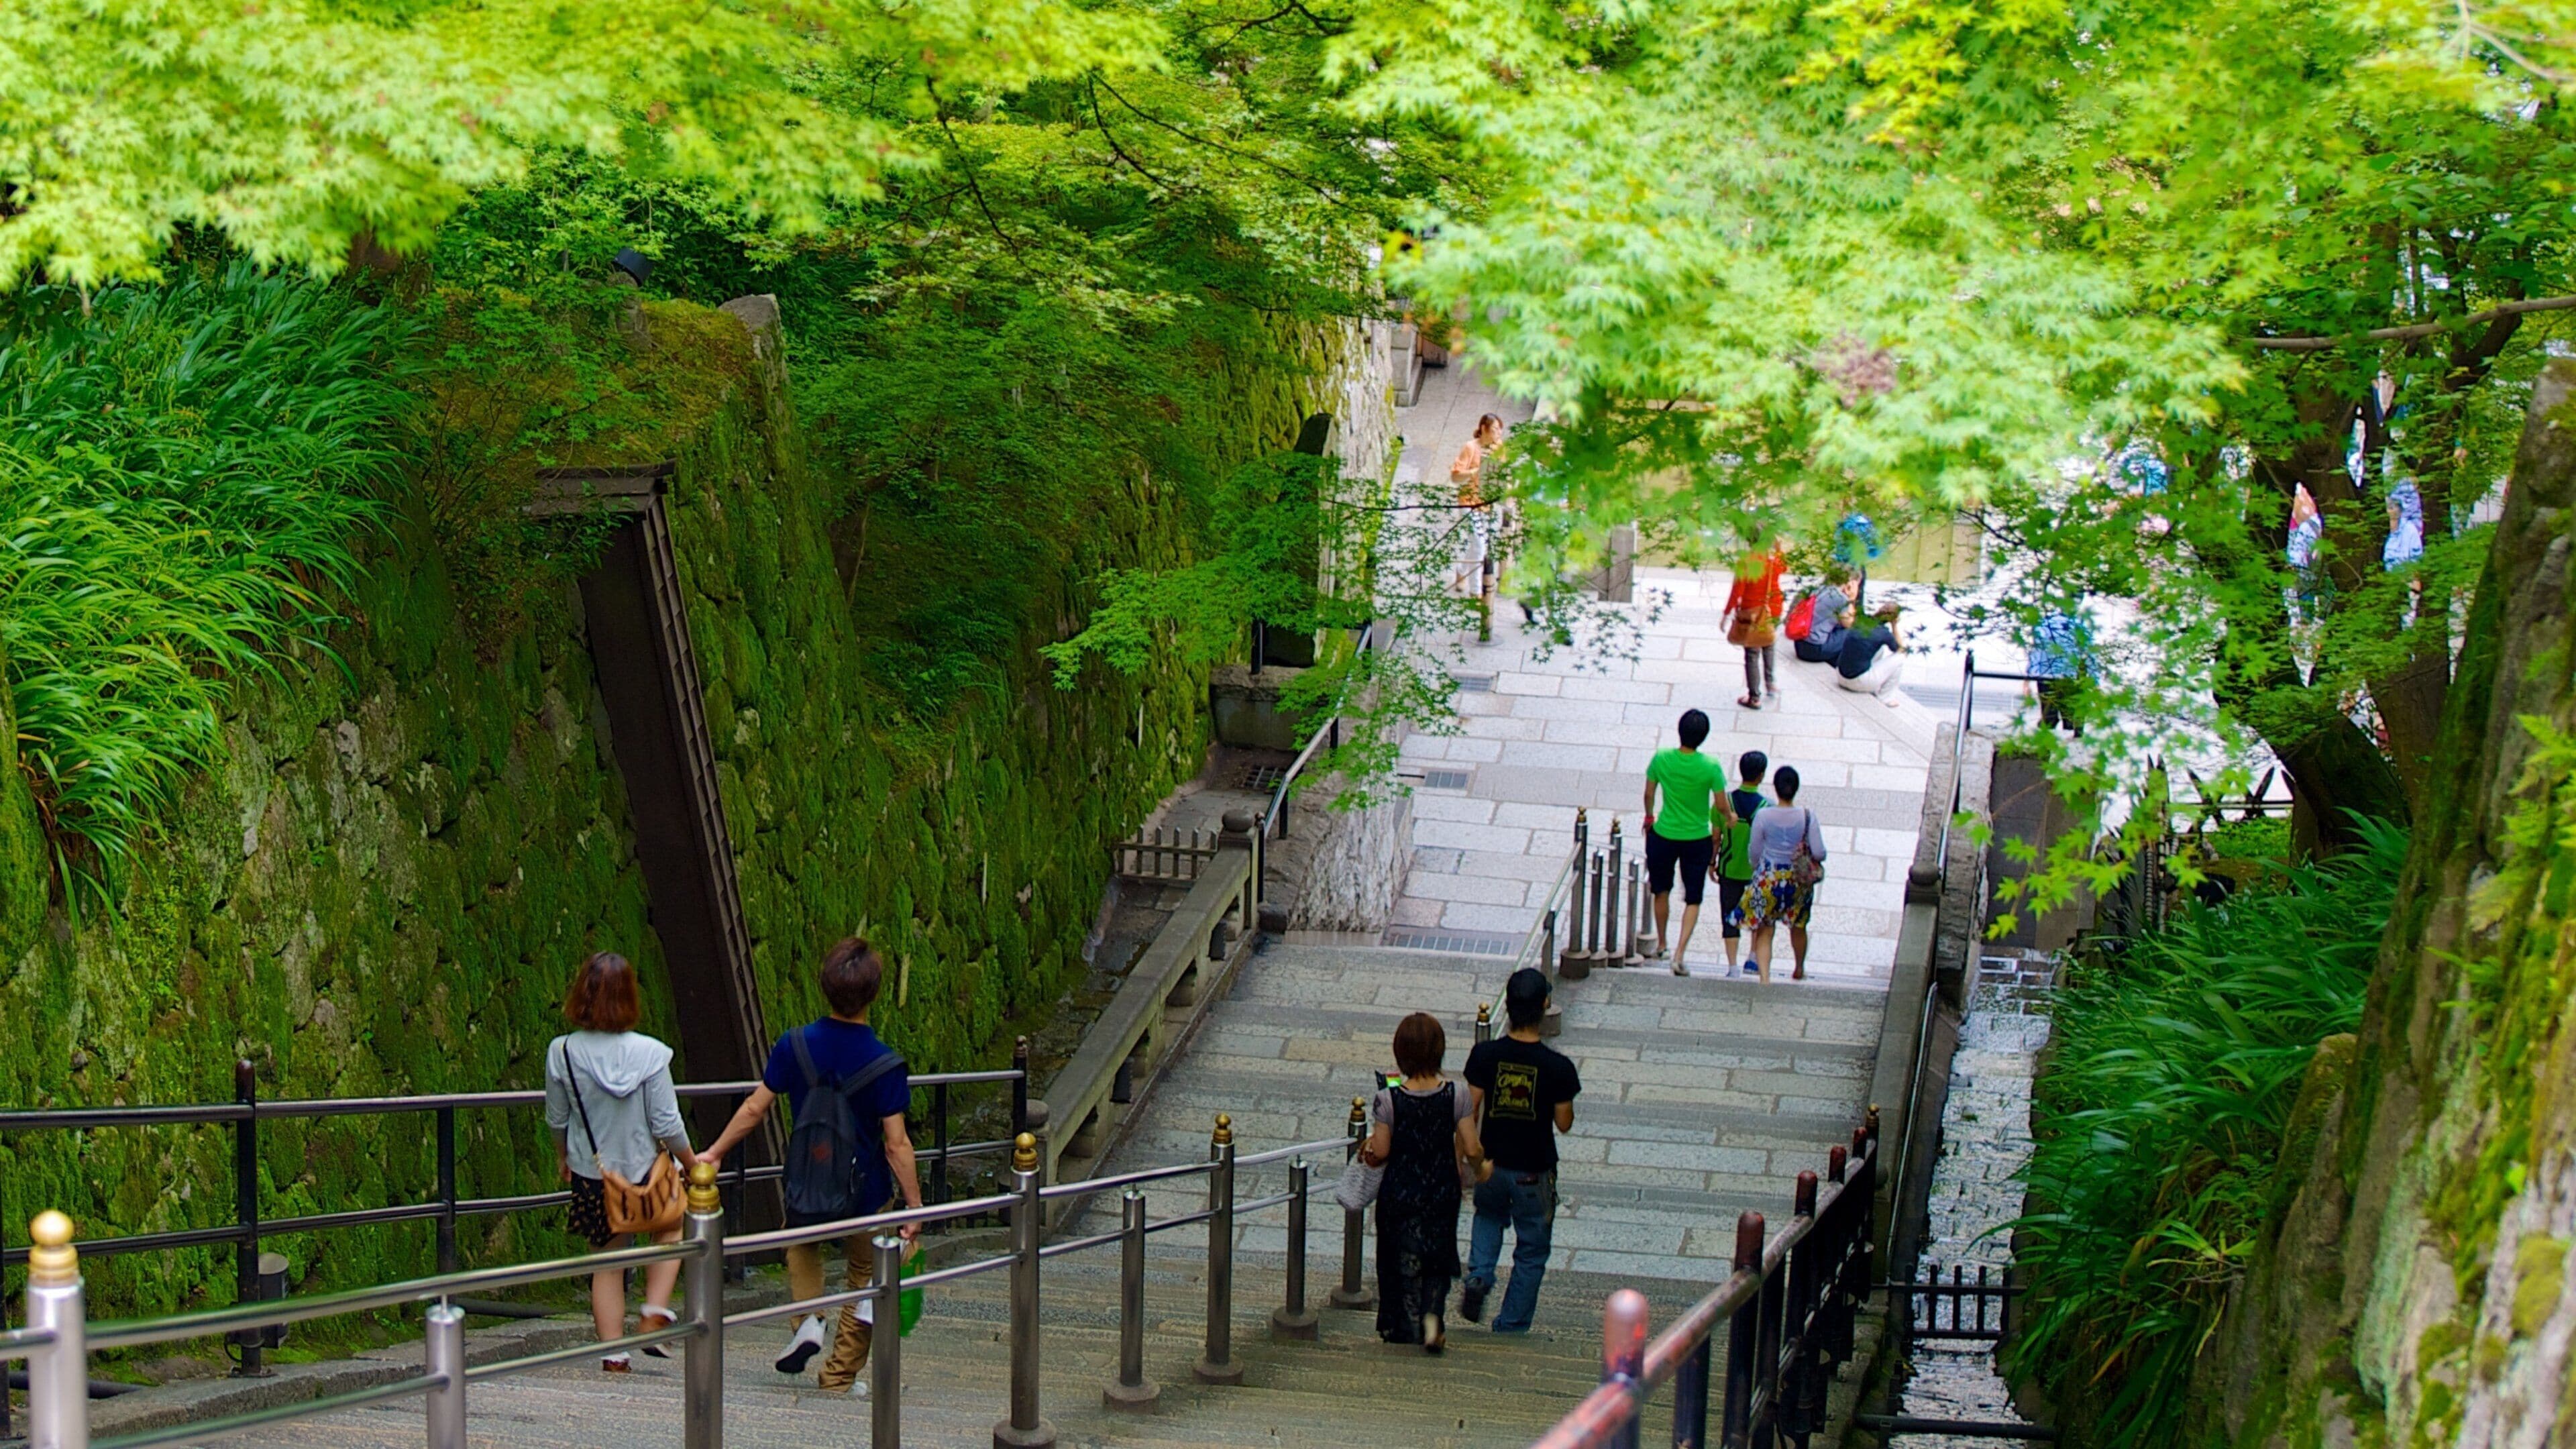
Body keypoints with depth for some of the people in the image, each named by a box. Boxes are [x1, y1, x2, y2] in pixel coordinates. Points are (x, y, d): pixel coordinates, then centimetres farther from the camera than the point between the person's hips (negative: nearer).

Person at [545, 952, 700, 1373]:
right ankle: (655, 1314, 14)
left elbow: (557, 1120, 1)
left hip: (590, 1176, 1)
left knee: (606, 1264, 16)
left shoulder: (562, 1053, -13)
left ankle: (613, 1354, 15)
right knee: (672, 1227, 28)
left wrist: (563, 1158, 21)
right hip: (645, 1170, -1)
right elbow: (667, 1124, -13)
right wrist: (691, 1163, 5)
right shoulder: (648, 1053, -18)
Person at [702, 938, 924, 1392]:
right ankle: (840, 1377, 22)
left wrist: (714, 1153, 10)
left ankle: (807, 1319, 11)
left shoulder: (795, 1045, -13)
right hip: (866, 1192, -2)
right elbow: (896, 1143, -17)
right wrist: (915, 1206, -8)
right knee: (863, 1275, 19)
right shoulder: (885, 1064, -20)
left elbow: (755, 1109, -5)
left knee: (802, 1245, 33)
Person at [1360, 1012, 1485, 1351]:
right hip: (1442, 1192, 1)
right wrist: (1479, 1169, 10)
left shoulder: (1388, 1100, -17)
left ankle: (1406, 1327, 26)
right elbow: (1472, 1150, -11)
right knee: (1438, 1257, 20)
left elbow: (1381, 1152, -12)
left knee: (1402, 1259, 18)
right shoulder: (1456, 1097, -14)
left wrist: (1370, 1149, 11)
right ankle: (1433, 1312, -3)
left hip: (1400, 1192, -1)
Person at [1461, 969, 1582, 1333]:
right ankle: (1511, 1330, 18)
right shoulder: (1557, 1067, -17)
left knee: (1489, 1216, 33)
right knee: (1531, 1253, 15)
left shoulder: (1485, 1055, -12)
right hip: (1534, 1172, -2)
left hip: (1491, 1165, 2)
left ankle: (1479, 1274, 8)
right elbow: (1564, 1124, -7)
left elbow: (1470, 1114, -7)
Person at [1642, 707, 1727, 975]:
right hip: (1698, 840, -1)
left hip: (1663, 836, 1)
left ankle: (1661, 944, 39)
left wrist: (1649, 817, 23)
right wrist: (1716, 842, 7)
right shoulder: (1710, 767, -17)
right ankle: (1679, 954, -4)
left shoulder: (1661, 759, -13)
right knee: (1693, 900, 9)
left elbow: (1649, 795, 2)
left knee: (1662, 892, 23)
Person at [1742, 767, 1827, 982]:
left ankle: (1765, 977, -10)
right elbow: (1819, 852, -11)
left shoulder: (1763, 815, -13)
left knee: (1764, 931, 5)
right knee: (1798, 927, 24)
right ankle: (1800, 970, 44)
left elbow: (1754, 851, -2)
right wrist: (1813, 862, 13)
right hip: (1798, 881, 2)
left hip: (1768, 879, -2)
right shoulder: (1807, 816, -13)